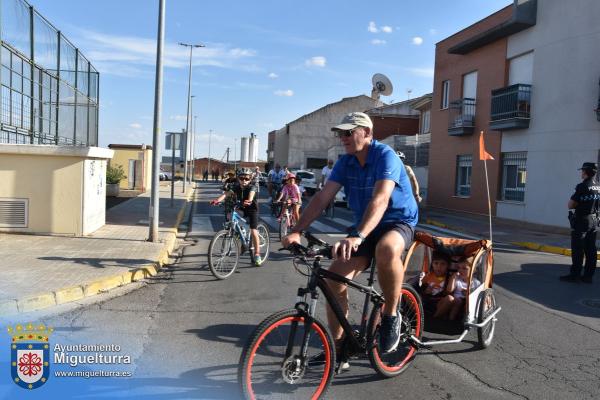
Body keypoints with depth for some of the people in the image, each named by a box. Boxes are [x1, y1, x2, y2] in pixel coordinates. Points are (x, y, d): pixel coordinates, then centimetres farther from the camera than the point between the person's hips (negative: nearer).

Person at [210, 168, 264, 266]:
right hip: (241, 209, 5)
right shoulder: (236, 187, -13)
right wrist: (217, 200, -48)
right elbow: (226, 194, -29)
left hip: (252, 209, -5)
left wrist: (249, 201, -68)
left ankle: (257, 254, -3)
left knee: (253, 231, -12)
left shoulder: (251, 187, -22)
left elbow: (251, 194, -45)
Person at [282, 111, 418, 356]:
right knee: (335, 280, -10)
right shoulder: (345, 163, 0)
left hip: (398, 222, -5)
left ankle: (391, 314, -15)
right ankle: (337, 346, 7)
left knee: (386, 249, -41)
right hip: (364, 228, 6)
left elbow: (380, 200, -34)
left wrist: (358, 236, -49)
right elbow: (322, 198, -8)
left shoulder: (385, 156, -19)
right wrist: (297, 231, -22)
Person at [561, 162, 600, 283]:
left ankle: (575, 274, 1)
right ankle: (588, 276, 13)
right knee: (590, 250, 9)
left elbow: (570, 205, -15)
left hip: (581, 221, -7)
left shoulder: (582, 186, -16)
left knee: (577, 250, -2)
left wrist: (576, 204, 3)